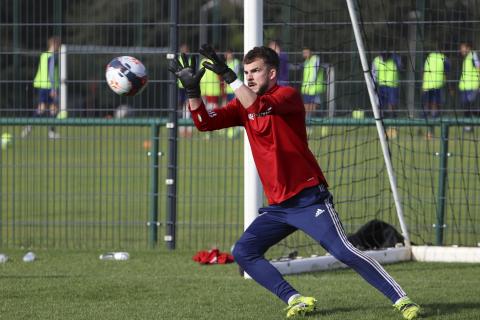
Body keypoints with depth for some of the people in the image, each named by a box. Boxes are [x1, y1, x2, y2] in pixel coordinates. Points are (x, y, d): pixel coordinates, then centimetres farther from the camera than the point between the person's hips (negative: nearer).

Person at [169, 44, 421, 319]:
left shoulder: (288, 95, -9)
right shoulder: (244, 104, 11)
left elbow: (258, 107, -30)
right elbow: (205, 122, 2)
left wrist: (228, 76, -32)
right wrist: (193, 90, -13)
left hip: (309, 200, -8)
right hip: (277, 206, 8)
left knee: (343, 252, -18)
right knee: (244, 253, -2)